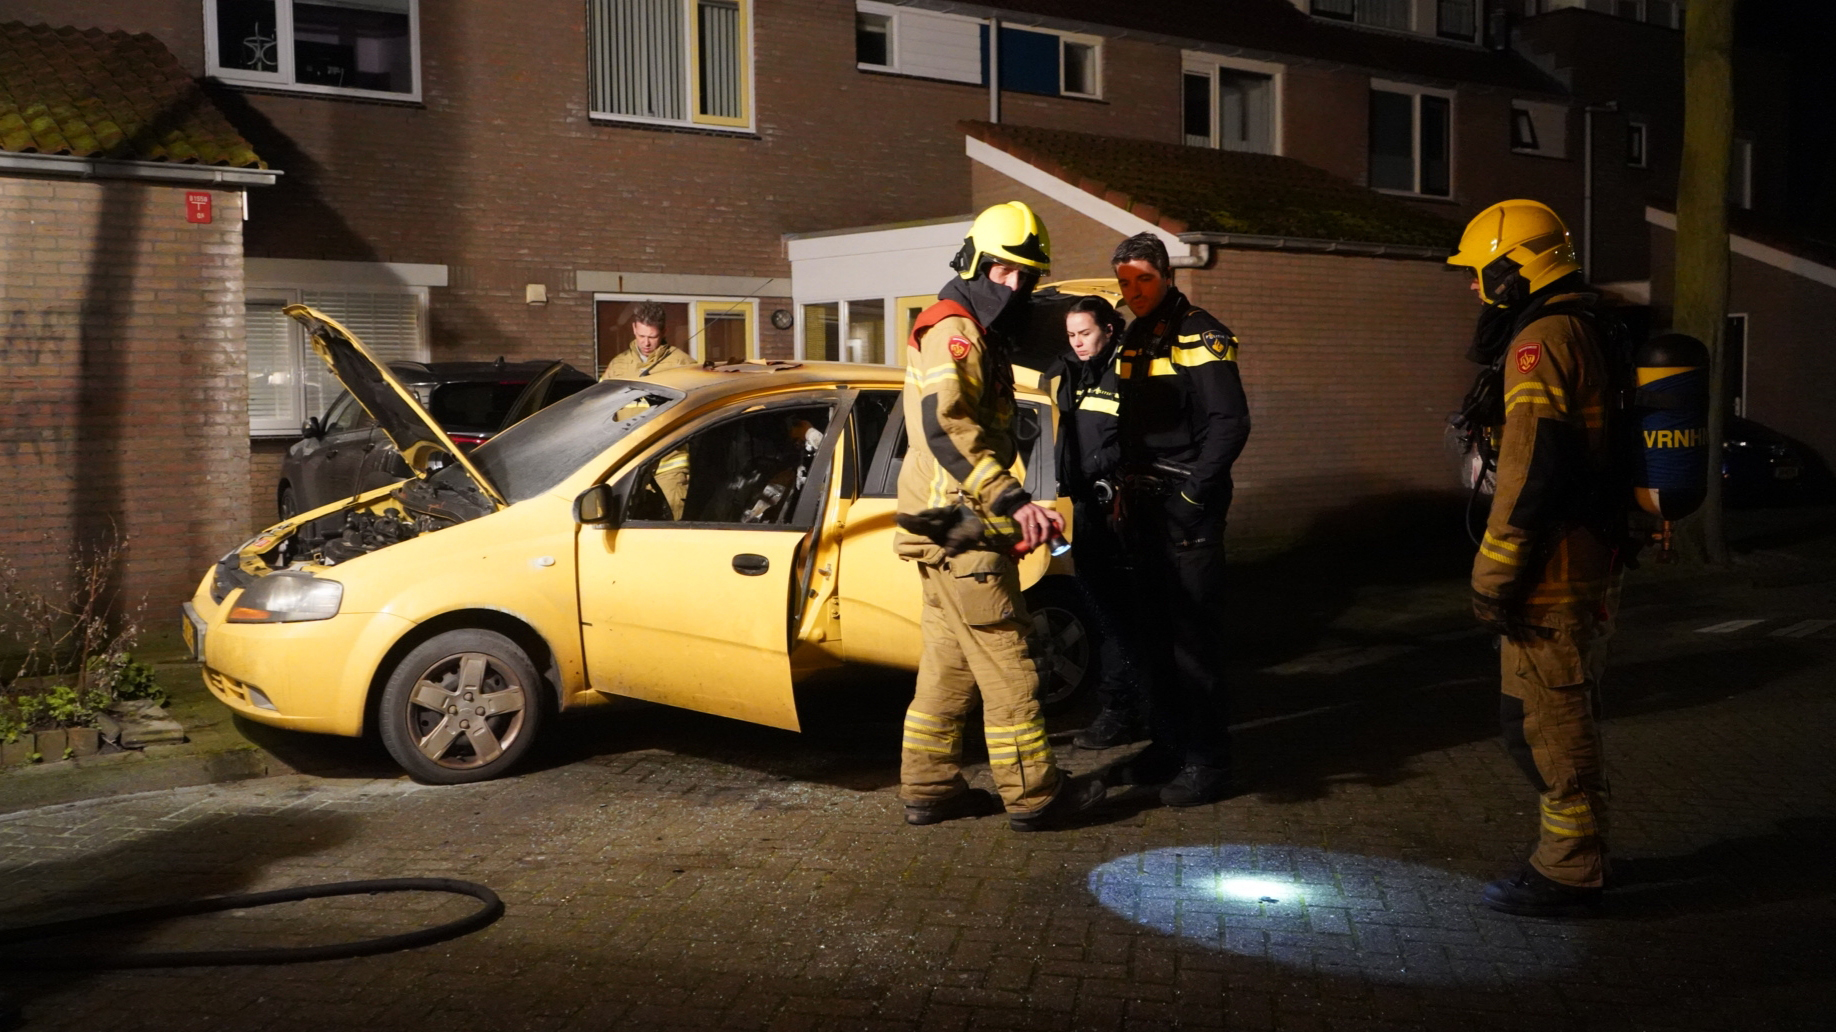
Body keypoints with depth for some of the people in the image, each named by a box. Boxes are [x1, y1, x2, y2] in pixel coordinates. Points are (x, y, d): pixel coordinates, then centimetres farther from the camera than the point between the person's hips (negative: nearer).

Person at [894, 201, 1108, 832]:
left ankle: (930, 788, 20)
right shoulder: (954, 331, -13)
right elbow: (945, 425, -29)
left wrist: (1011, 512, 34)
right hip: (962, 526, -10)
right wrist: (1010, 498, -37)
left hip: (948, 526, 10)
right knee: (1006, 660, -5)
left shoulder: (979, 335, 21)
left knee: (950, 661, 14)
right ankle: (1034, 794, 2)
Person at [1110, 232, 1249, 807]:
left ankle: (1206, 761, 1)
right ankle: (1168, 744, 25)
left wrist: (1193, 494, -19)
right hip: (1145, 509, 9)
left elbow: (1230, 423, -17)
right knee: (1154, 630, 14)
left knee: (1193, 635, -6)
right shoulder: (1135, 341, 16)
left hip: (1187, 508, -8)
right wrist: (1127, 490, 14)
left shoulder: (1199, 335, -10)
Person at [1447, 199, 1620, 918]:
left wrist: (1492, 577, -20)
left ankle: (1567, 873, 7)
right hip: (1588, 564, 10)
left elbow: (1531, 469, -24)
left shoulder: (1540, 342, -16)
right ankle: (1580, 852, 30)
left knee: (1545, 721, -2)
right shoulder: (1585, 331, 17)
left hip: (1552, 577, -10)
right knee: (1563, 715, 19)